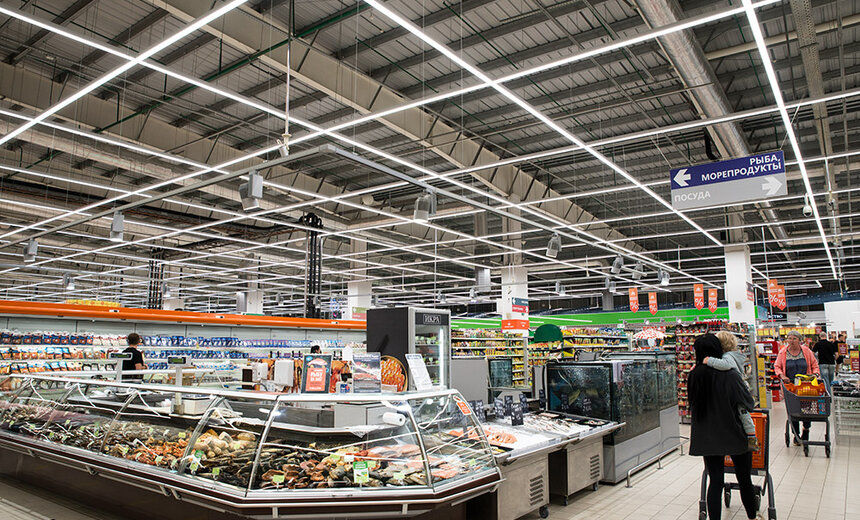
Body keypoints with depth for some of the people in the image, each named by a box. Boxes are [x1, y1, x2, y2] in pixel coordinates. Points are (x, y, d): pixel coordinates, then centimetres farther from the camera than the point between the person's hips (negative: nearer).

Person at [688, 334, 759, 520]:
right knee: (744, 479, 18)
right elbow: (748, 403, -10)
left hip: (707, 438, 2)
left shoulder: (694, 376, -7)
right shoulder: (730, 376, -19)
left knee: (715, 482, 9)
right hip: (734, 435, -2)